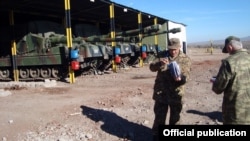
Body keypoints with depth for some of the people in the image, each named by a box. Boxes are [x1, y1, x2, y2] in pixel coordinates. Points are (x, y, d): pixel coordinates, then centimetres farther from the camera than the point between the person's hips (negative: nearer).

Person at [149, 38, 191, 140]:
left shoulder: (185, 59, -2)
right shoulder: (162, 55, 0)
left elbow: (186, 76, -9)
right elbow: (151, 67, -7)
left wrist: (180, 78, -32)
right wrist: (159, 63, -28)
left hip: (176, 94, 0)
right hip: (161, 92, 1)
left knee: (175, 117, 15)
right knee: (159, 116, 13)